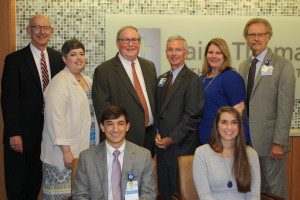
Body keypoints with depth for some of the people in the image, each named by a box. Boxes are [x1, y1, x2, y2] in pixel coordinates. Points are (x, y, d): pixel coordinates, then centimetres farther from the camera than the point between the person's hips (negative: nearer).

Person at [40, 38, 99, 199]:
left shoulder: (88, 81, 13)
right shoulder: (59, 83, -13)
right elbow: (56, 119, -19)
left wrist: (96, 146, 16)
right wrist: (66, 150, -21)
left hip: (86, 149, 7)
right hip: (66, 152, -7)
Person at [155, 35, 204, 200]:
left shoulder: (193, 80, -9)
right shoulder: (162, 79, 14)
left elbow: (192, 115, -15)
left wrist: (172, 138, -15)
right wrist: (157, 134, 1)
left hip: (182, 146, -6)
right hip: (162, 145, 7)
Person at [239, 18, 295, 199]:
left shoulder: (283, 66, -6)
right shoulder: (244, 66, 13)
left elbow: (285, 107, -11)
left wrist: (279, 142, -15)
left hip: (269, 141, -5)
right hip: (246, 140, 5)